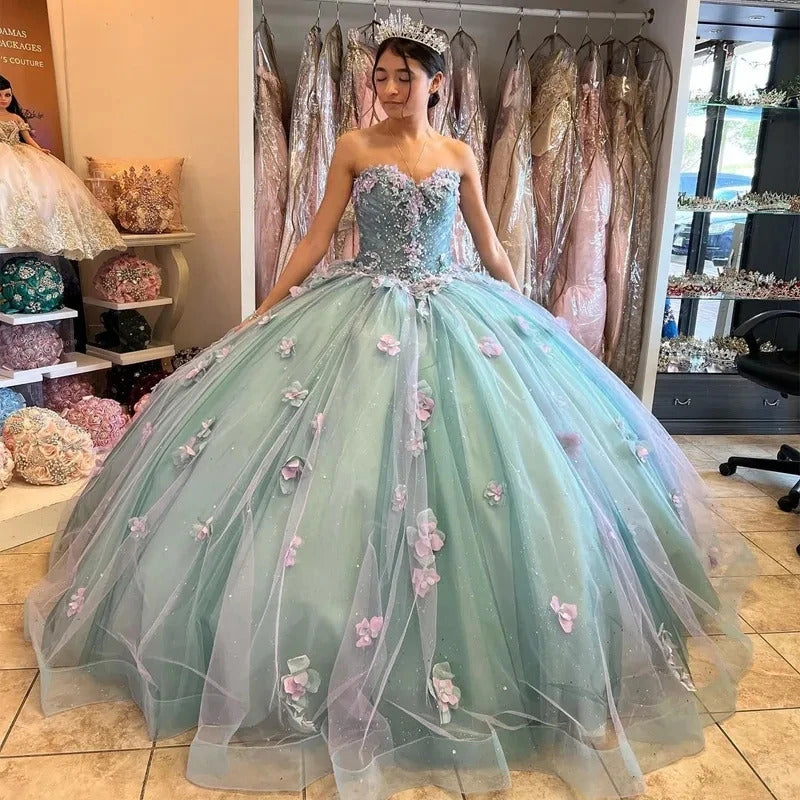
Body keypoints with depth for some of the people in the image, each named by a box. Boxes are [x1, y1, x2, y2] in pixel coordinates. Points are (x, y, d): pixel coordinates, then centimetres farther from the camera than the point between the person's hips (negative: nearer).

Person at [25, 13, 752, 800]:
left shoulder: (458, 156, 8)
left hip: (453, 315, 2)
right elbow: (317, 237, 3)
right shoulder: (354, 147, 3)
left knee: (515, 449, -1)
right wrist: (263, 312, 1)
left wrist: (531, 318, 17)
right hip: (361, 312, -2)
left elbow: (490, 248, 14)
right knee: (347, 467, -7)